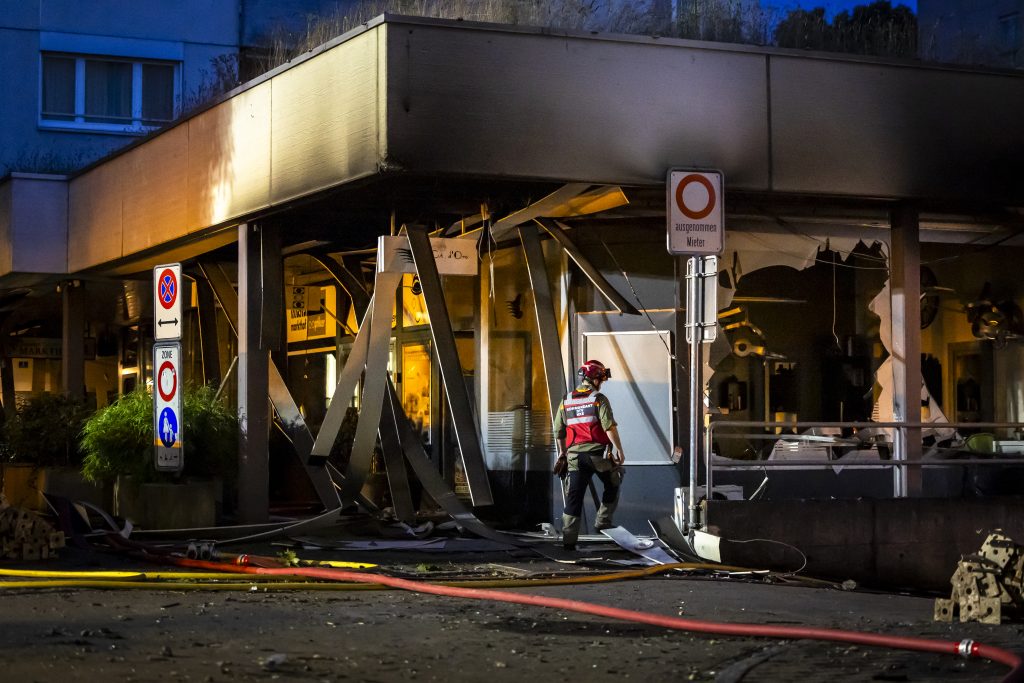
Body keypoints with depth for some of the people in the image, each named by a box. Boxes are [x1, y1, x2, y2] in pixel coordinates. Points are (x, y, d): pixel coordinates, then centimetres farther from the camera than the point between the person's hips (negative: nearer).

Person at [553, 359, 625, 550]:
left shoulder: (566, 401, 10)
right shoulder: (599, 399, -6)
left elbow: (558, 431, 14)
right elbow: (609, 427, -15)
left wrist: (563, 451, 26)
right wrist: (619, 449, -9)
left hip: (575, 455, 4)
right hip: (599, 453, -4)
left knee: (574, 496, 3)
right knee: (612, 486, 21)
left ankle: (569, 539, -2)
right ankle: (603, 521, 17)